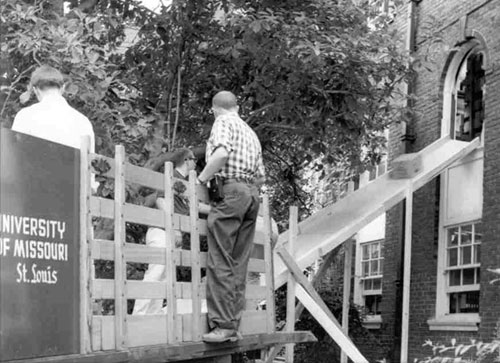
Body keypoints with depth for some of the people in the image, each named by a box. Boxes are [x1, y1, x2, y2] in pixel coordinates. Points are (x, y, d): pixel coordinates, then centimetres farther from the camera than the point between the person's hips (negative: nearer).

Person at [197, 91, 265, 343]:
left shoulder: (223, 122, 2)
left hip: (230, 189, -8)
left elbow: (221, 153, -18)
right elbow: (261, 176, 23)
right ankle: (233, 325, 5)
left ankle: (222, 325, -15)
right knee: (239, 264, 6)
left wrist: (201, 179, -8)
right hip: (252, 193, 8)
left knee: (220, 263, -10)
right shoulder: (251, 133, 26)